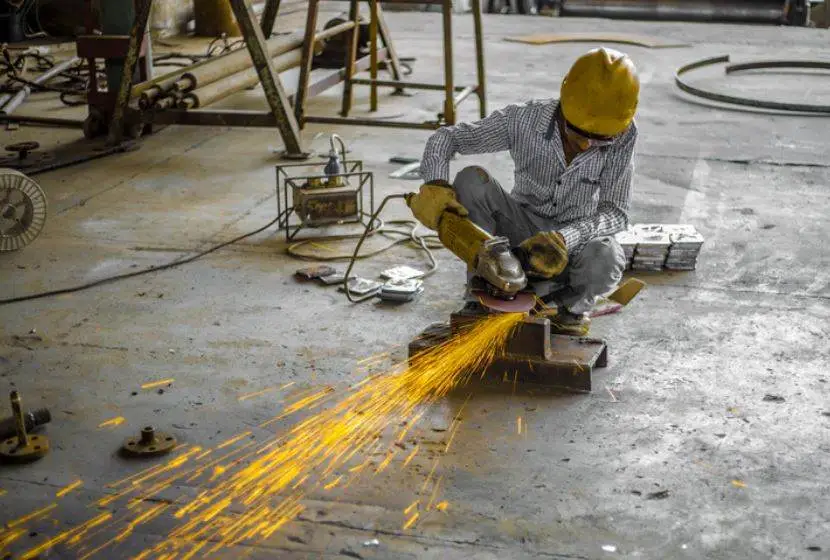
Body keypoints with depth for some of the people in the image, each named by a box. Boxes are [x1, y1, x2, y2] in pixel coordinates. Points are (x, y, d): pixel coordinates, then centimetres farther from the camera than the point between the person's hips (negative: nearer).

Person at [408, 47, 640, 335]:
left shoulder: (622, 135, -20)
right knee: (471, 180, -27)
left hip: (578, 237, 0)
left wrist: (563, 240, -37)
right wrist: (435, 184, -34)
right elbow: (446, 137, -13)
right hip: (524, 229, 0)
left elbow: (615, 212, -19)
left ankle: (569, 303, 1)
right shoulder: (523, 120, -19)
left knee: (604, 262, -36)